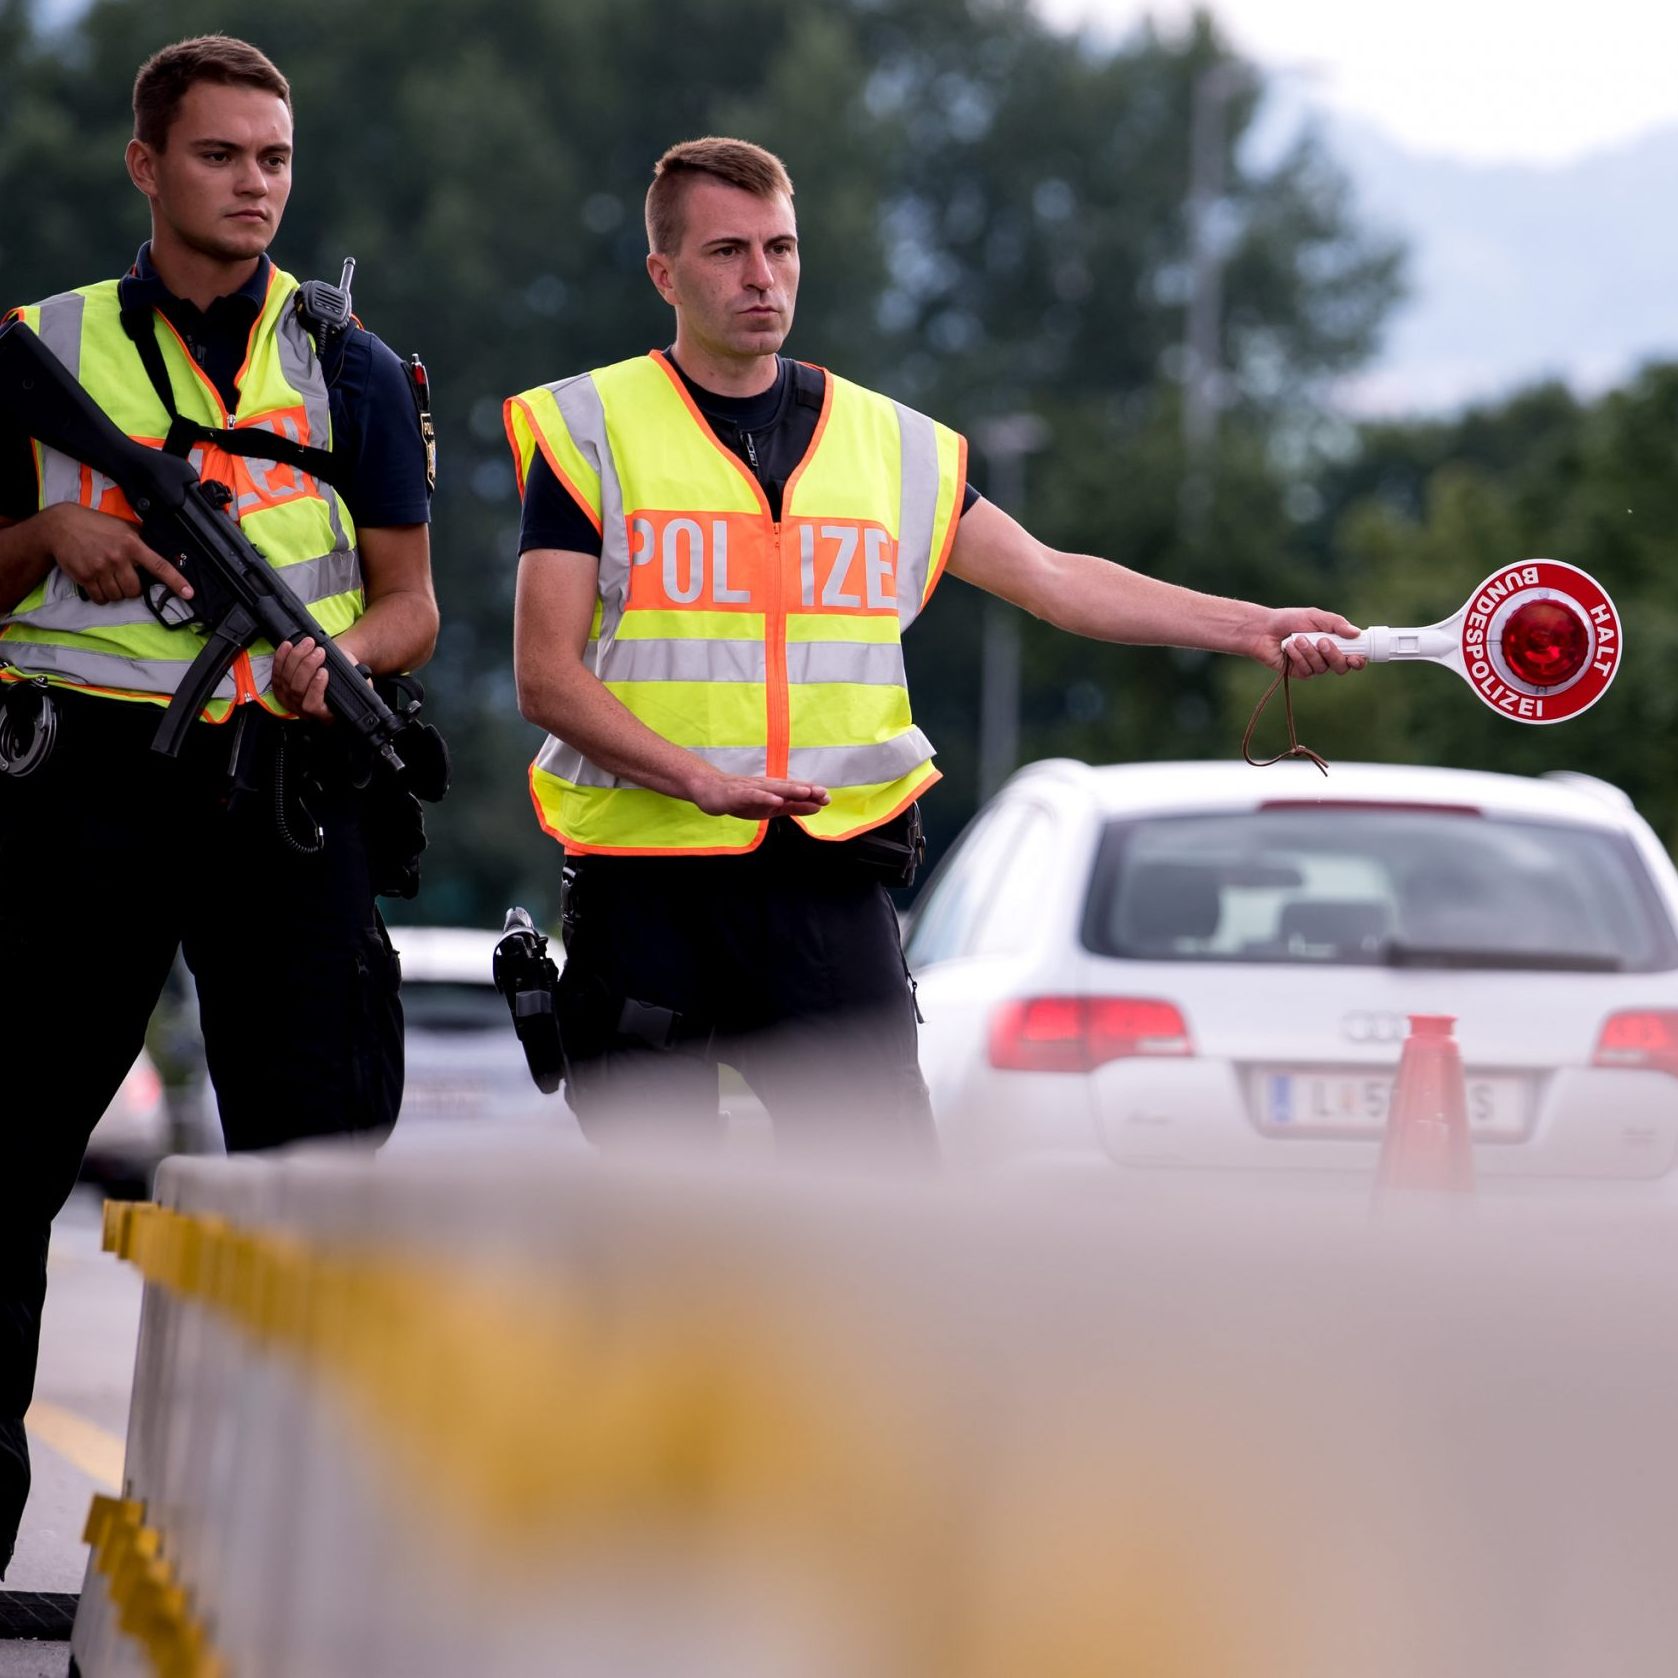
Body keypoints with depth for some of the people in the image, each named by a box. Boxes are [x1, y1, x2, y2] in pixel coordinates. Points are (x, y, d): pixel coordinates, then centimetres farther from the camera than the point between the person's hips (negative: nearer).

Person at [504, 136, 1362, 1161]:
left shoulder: (890, 442, 12)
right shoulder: (588, 431, 2)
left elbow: (1055, 579, 12)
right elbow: (548, 678, -4)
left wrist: (1251, 627, 1)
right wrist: (703, 778, -18)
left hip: (829, 883, 2)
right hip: (641, 876, -2)